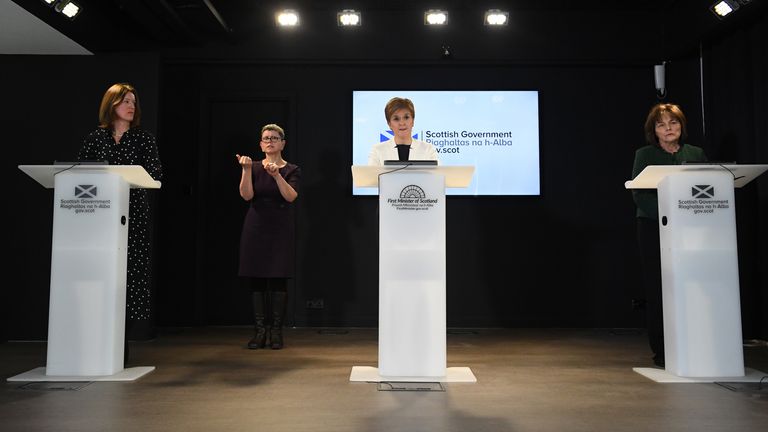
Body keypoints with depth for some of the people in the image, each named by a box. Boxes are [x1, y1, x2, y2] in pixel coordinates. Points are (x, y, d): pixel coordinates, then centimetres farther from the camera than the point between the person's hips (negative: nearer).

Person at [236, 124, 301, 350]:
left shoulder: (292, 170, 3)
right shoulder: (254, 167, 7)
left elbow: (291, 196, -14)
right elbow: (246, 195, -8)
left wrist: (276, 175, -26)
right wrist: (246, 170, -20)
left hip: (281, 229, -1)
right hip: (256, 227, 2)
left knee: (278, 278, -2)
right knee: (256, 278, 1)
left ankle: (276, 331, 7)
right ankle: (260, 330, 9)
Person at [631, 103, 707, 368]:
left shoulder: (696, 154, 13)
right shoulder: (644, 155, 5)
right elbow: (638, 193, -4)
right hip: (654, 228, -2)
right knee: (657, 288, -2)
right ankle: (661, 351, 5)